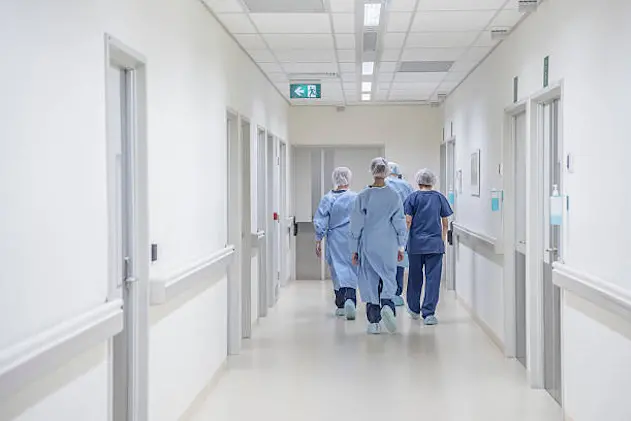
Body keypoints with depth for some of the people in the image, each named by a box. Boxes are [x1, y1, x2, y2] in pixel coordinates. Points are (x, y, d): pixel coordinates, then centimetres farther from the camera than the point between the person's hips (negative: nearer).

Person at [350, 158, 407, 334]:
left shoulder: (363, 196, -6)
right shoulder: (394, 196, -3)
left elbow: (357, 224, -3)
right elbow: (400, 223, 1)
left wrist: (355, 249, 5)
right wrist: (400, 247, 11)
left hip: (368, 245, 0)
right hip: (388, 246, 0)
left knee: (370, 280, 7)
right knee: (388, 277, 10)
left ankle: (374, 322, 8)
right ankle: (387, 304, -19)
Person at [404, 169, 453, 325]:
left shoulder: (413, 197, 0)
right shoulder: (439, 197, 4)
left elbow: (408, 221, -6)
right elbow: (445, 223, 7)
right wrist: (443, 239, 19)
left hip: (416, 243, 0)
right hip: (435, 244, 0)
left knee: (415, 277, 13)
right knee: (433, 277, -1)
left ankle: (414, 309, 27)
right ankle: (428, 313, -9)